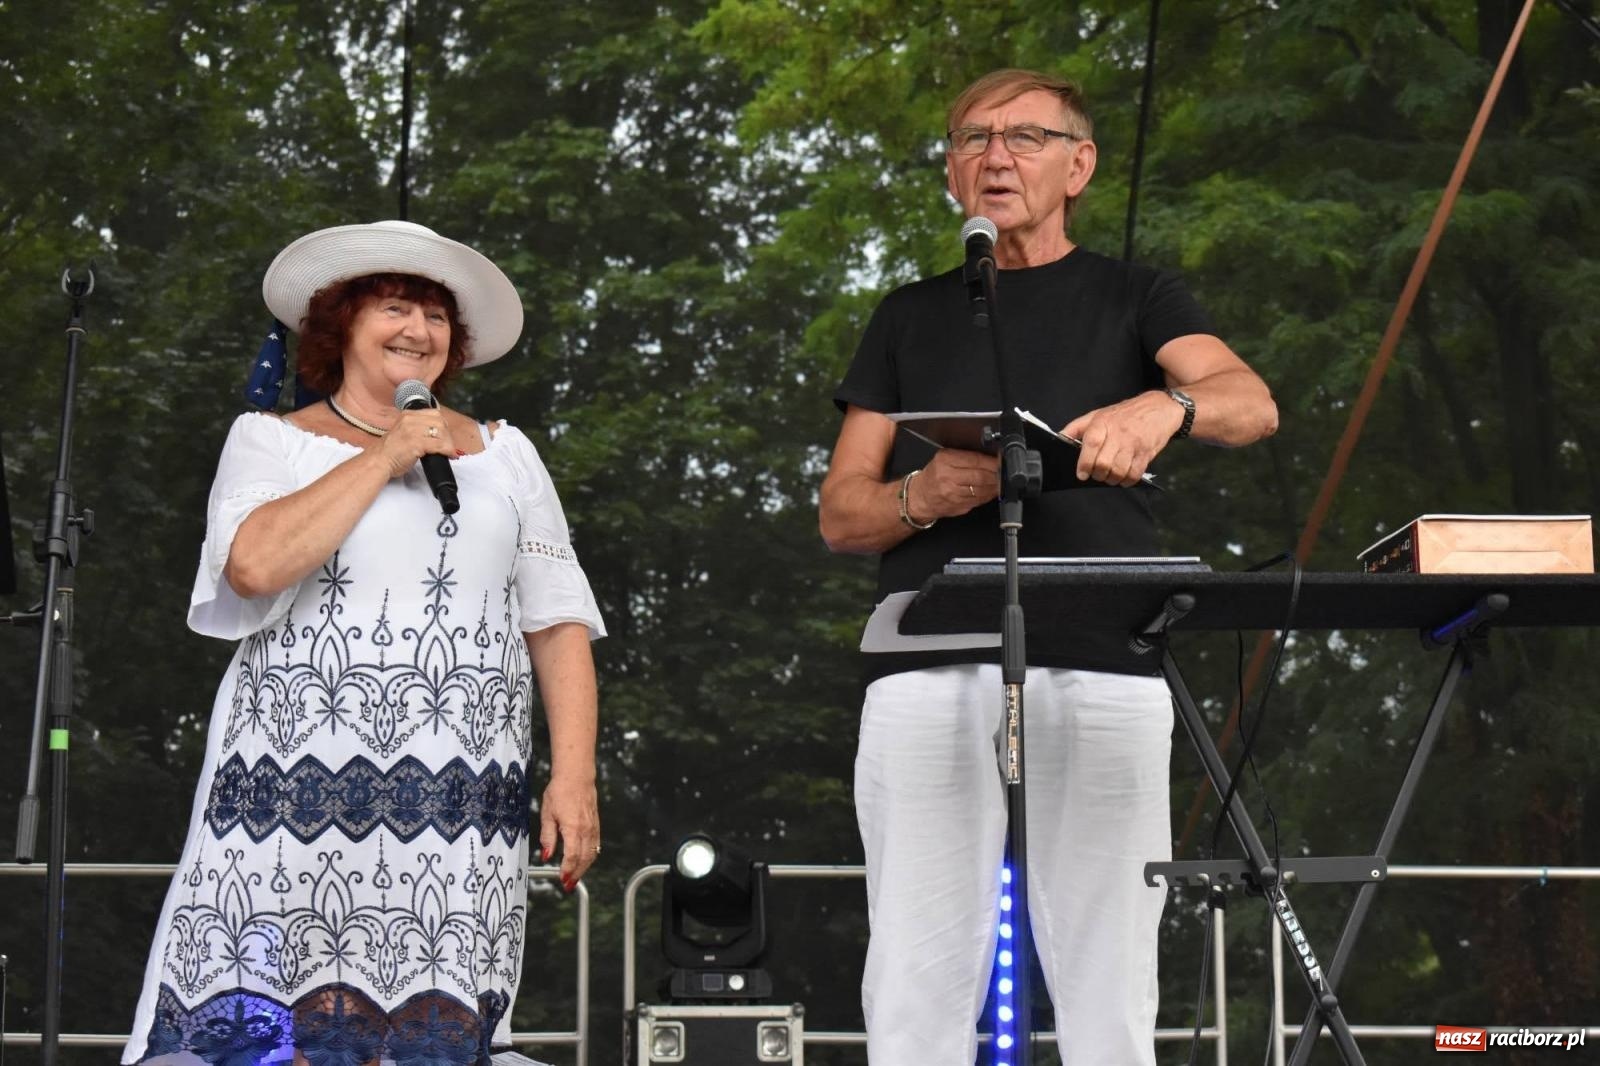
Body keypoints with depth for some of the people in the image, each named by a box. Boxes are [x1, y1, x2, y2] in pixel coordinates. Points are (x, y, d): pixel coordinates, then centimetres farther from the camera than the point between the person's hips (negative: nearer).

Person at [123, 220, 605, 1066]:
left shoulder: (502, 454, 18)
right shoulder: (272, 442, 10)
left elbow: (558, 624, 15)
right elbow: (255, 565, -11)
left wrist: (573, 775, 4)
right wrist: (383, 457, -4)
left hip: (457, 812, 2)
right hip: (302, 804, -2)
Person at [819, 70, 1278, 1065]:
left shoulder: (1133, 298, 16)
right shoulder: (912, 317, 22)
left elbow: (1252, 403, -3)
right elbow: (840, 513, 17)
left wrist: (1164, 404, -26)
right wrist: (924, 496, -5)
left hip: (1101, 675, -1)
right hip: (928, 675, 2)